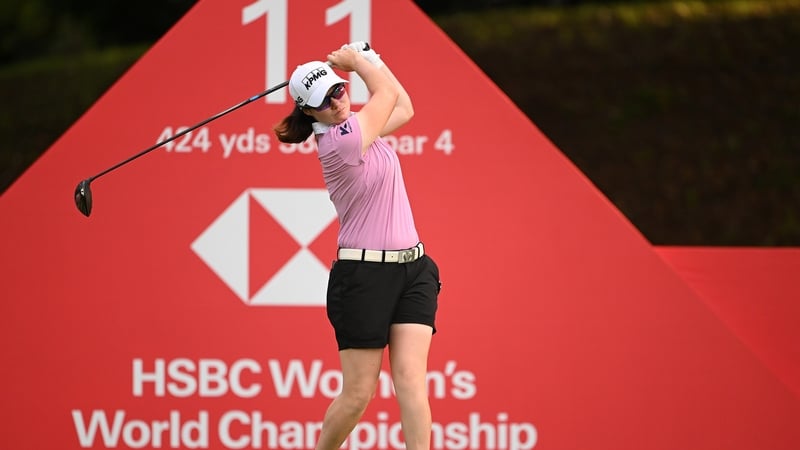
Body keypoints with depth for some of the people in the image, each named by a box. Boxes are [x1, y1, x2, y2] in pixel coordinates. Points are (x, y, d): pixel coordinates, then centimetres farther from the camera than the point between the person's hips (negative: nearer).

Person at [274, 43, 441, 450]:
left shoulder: (356, 127, 9)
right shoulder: (342, 141, -17)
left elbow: (403, 107, 24)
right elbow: (388, 93, -3)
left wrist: (368, 59, 19)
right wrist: (356, 60, 13)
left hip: (413, 269, 8)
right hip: (365, 275, -8)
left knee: (411, 377, -8)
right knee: (358, 394, -2)